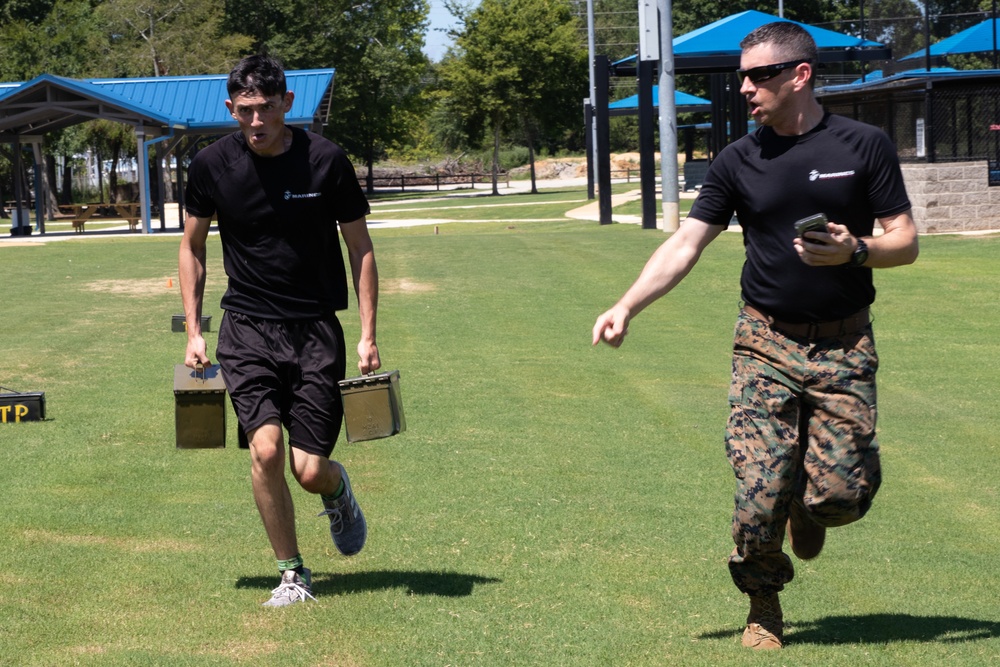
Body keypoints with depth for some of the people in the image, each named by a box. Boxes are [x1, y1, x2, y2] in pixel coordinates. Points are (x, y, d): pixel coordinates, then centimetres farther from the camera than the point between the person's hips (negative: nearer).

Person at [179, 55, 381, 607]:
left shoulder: (326, 162, -8)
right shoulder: (212, 165, -4)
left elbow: (360, 248, 1)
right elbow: (192, 246, 11)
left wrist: (368, 335, -3)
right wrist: (193, 331, 6)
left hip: (316, 329, -1)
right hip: (247, 328, 1)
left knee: (309, 470, -4)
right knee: (265, 449, -16)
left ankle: (338, 491, 35)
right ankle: (292, 573, 3)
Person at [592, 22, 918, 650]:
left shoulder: (865, 146, 0)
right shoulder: (739, 161, 4)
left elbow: (905, 242, 1)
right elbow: (686, 244, 0)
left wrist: (856, 251, -20)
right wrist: (626, 306, -12)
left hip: (845, 346, -1)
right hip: (766, 345, 1)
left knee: (841, 492, -8)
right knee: (760, 490, -8)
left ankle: (809, 511, 29)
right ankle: (763, 602, 16)